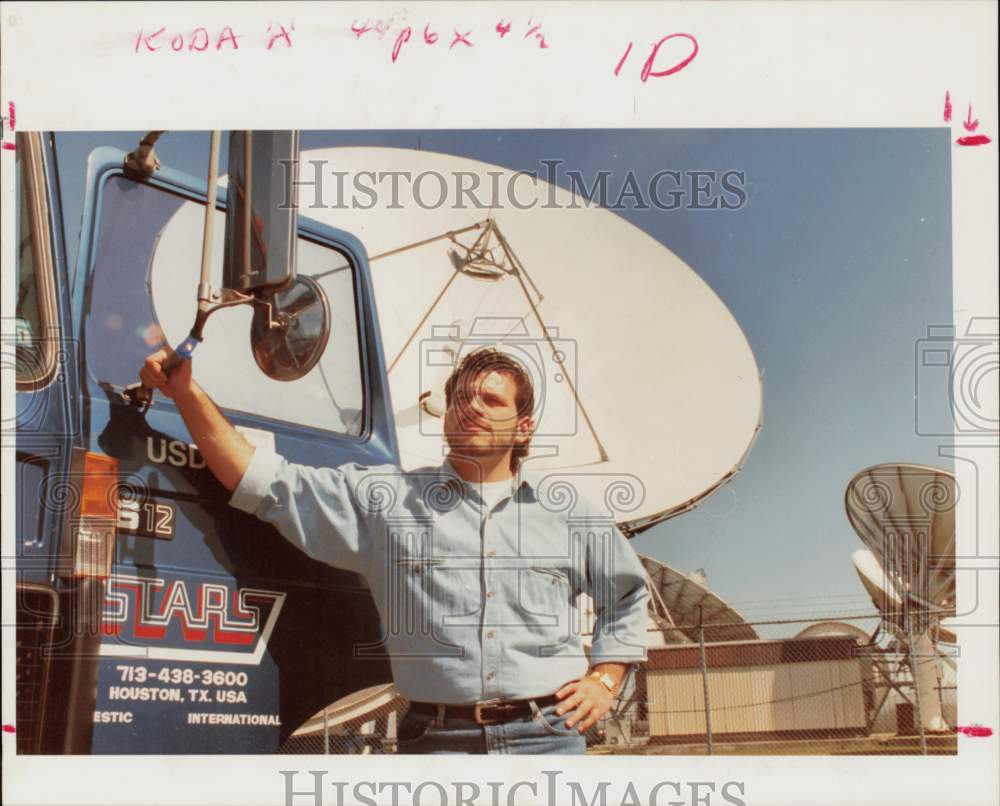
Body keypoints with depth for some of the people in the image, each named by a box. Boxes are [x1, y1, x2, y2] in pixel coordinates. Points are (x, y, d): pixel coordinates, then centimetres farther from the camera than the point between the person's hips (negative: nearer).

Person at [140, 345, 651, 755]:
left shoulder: (568, 516, 14)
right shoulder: (384, 500, 9)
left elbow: (627, 595, 28)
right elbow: (264, 483, 4)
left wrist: (604, 681, 14)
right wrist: (187, 392, -3)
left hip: (547, 738, 1)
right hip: (439, 740, -1)